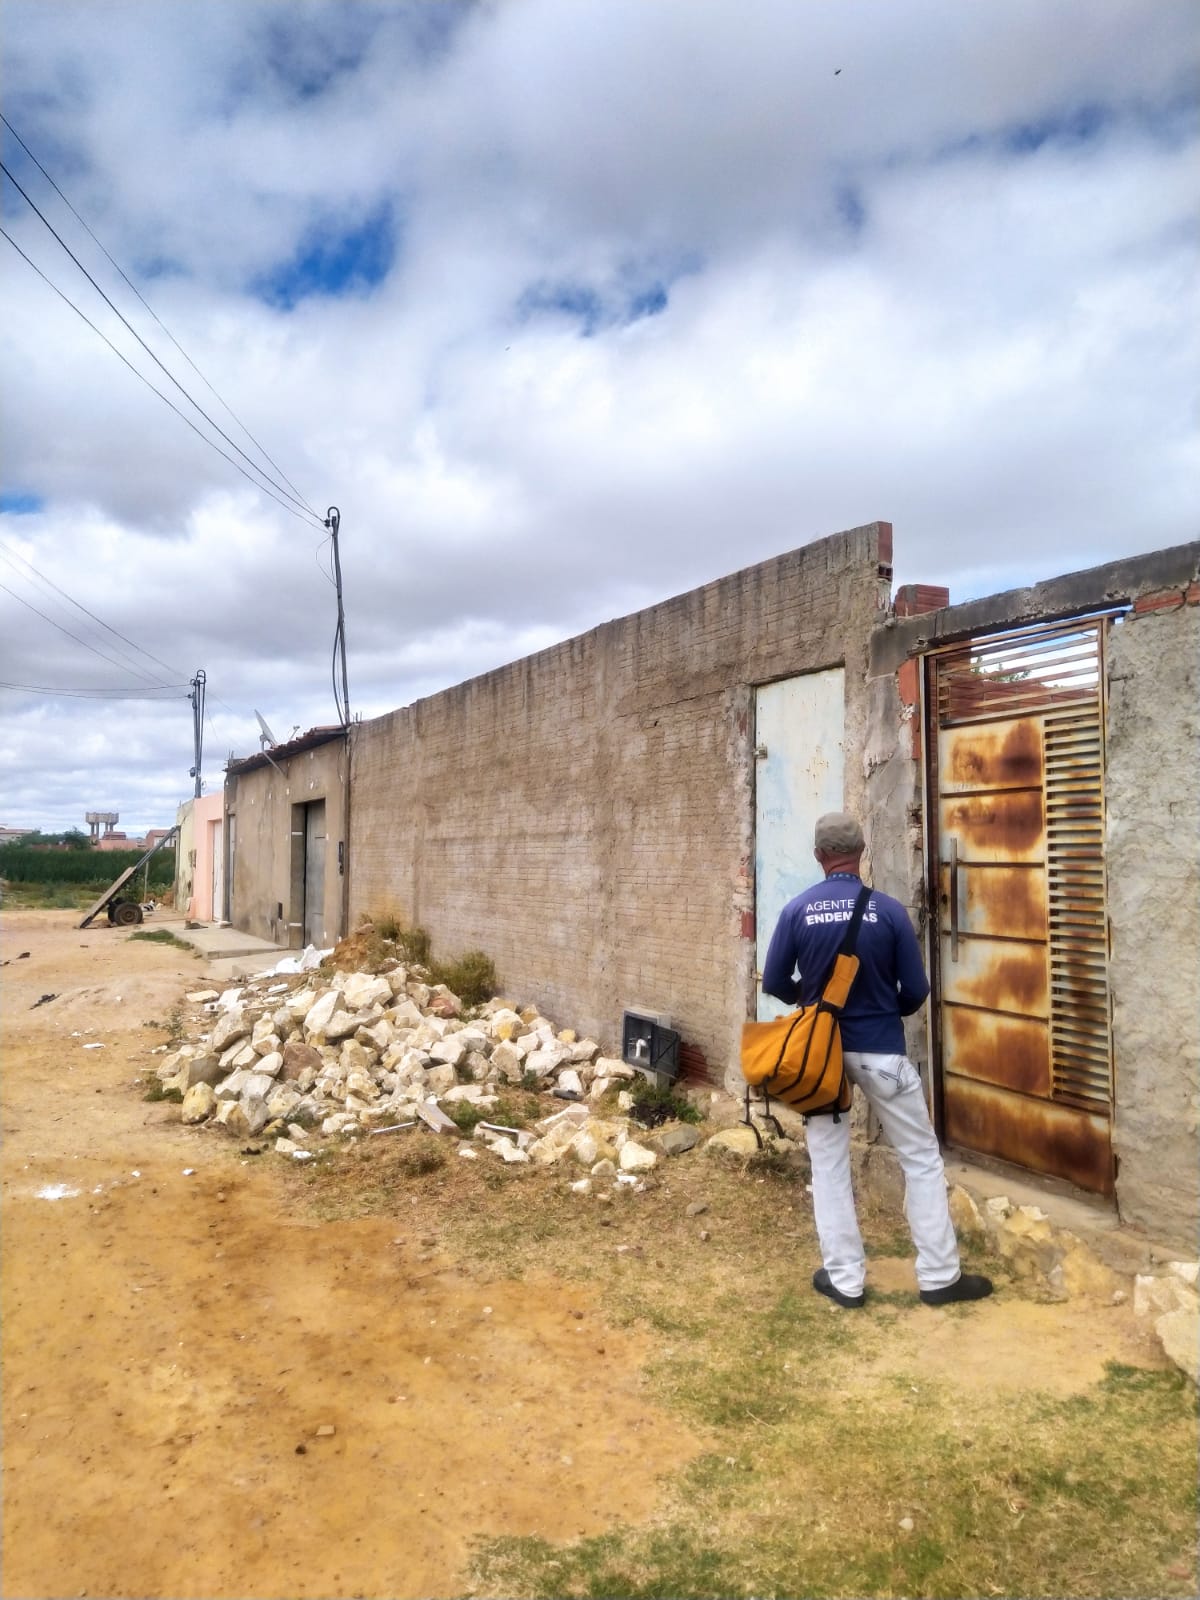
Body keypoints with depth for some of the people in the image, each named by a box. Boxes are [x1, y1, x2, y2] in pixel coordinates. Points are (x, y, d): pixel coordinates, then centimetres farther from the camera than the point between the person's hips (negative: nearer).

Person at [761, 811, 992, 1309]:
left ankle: (845, 1279, 19)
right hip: (880, 1050, -1)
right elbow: (916, 991, -6)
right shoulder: (888, 910, -10)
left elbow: (775, 983, -2)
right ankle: (939, 1276, 19)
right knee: (922, 1159, 13)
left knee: (828, 1163, 13)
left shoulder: (796, 911, -7)